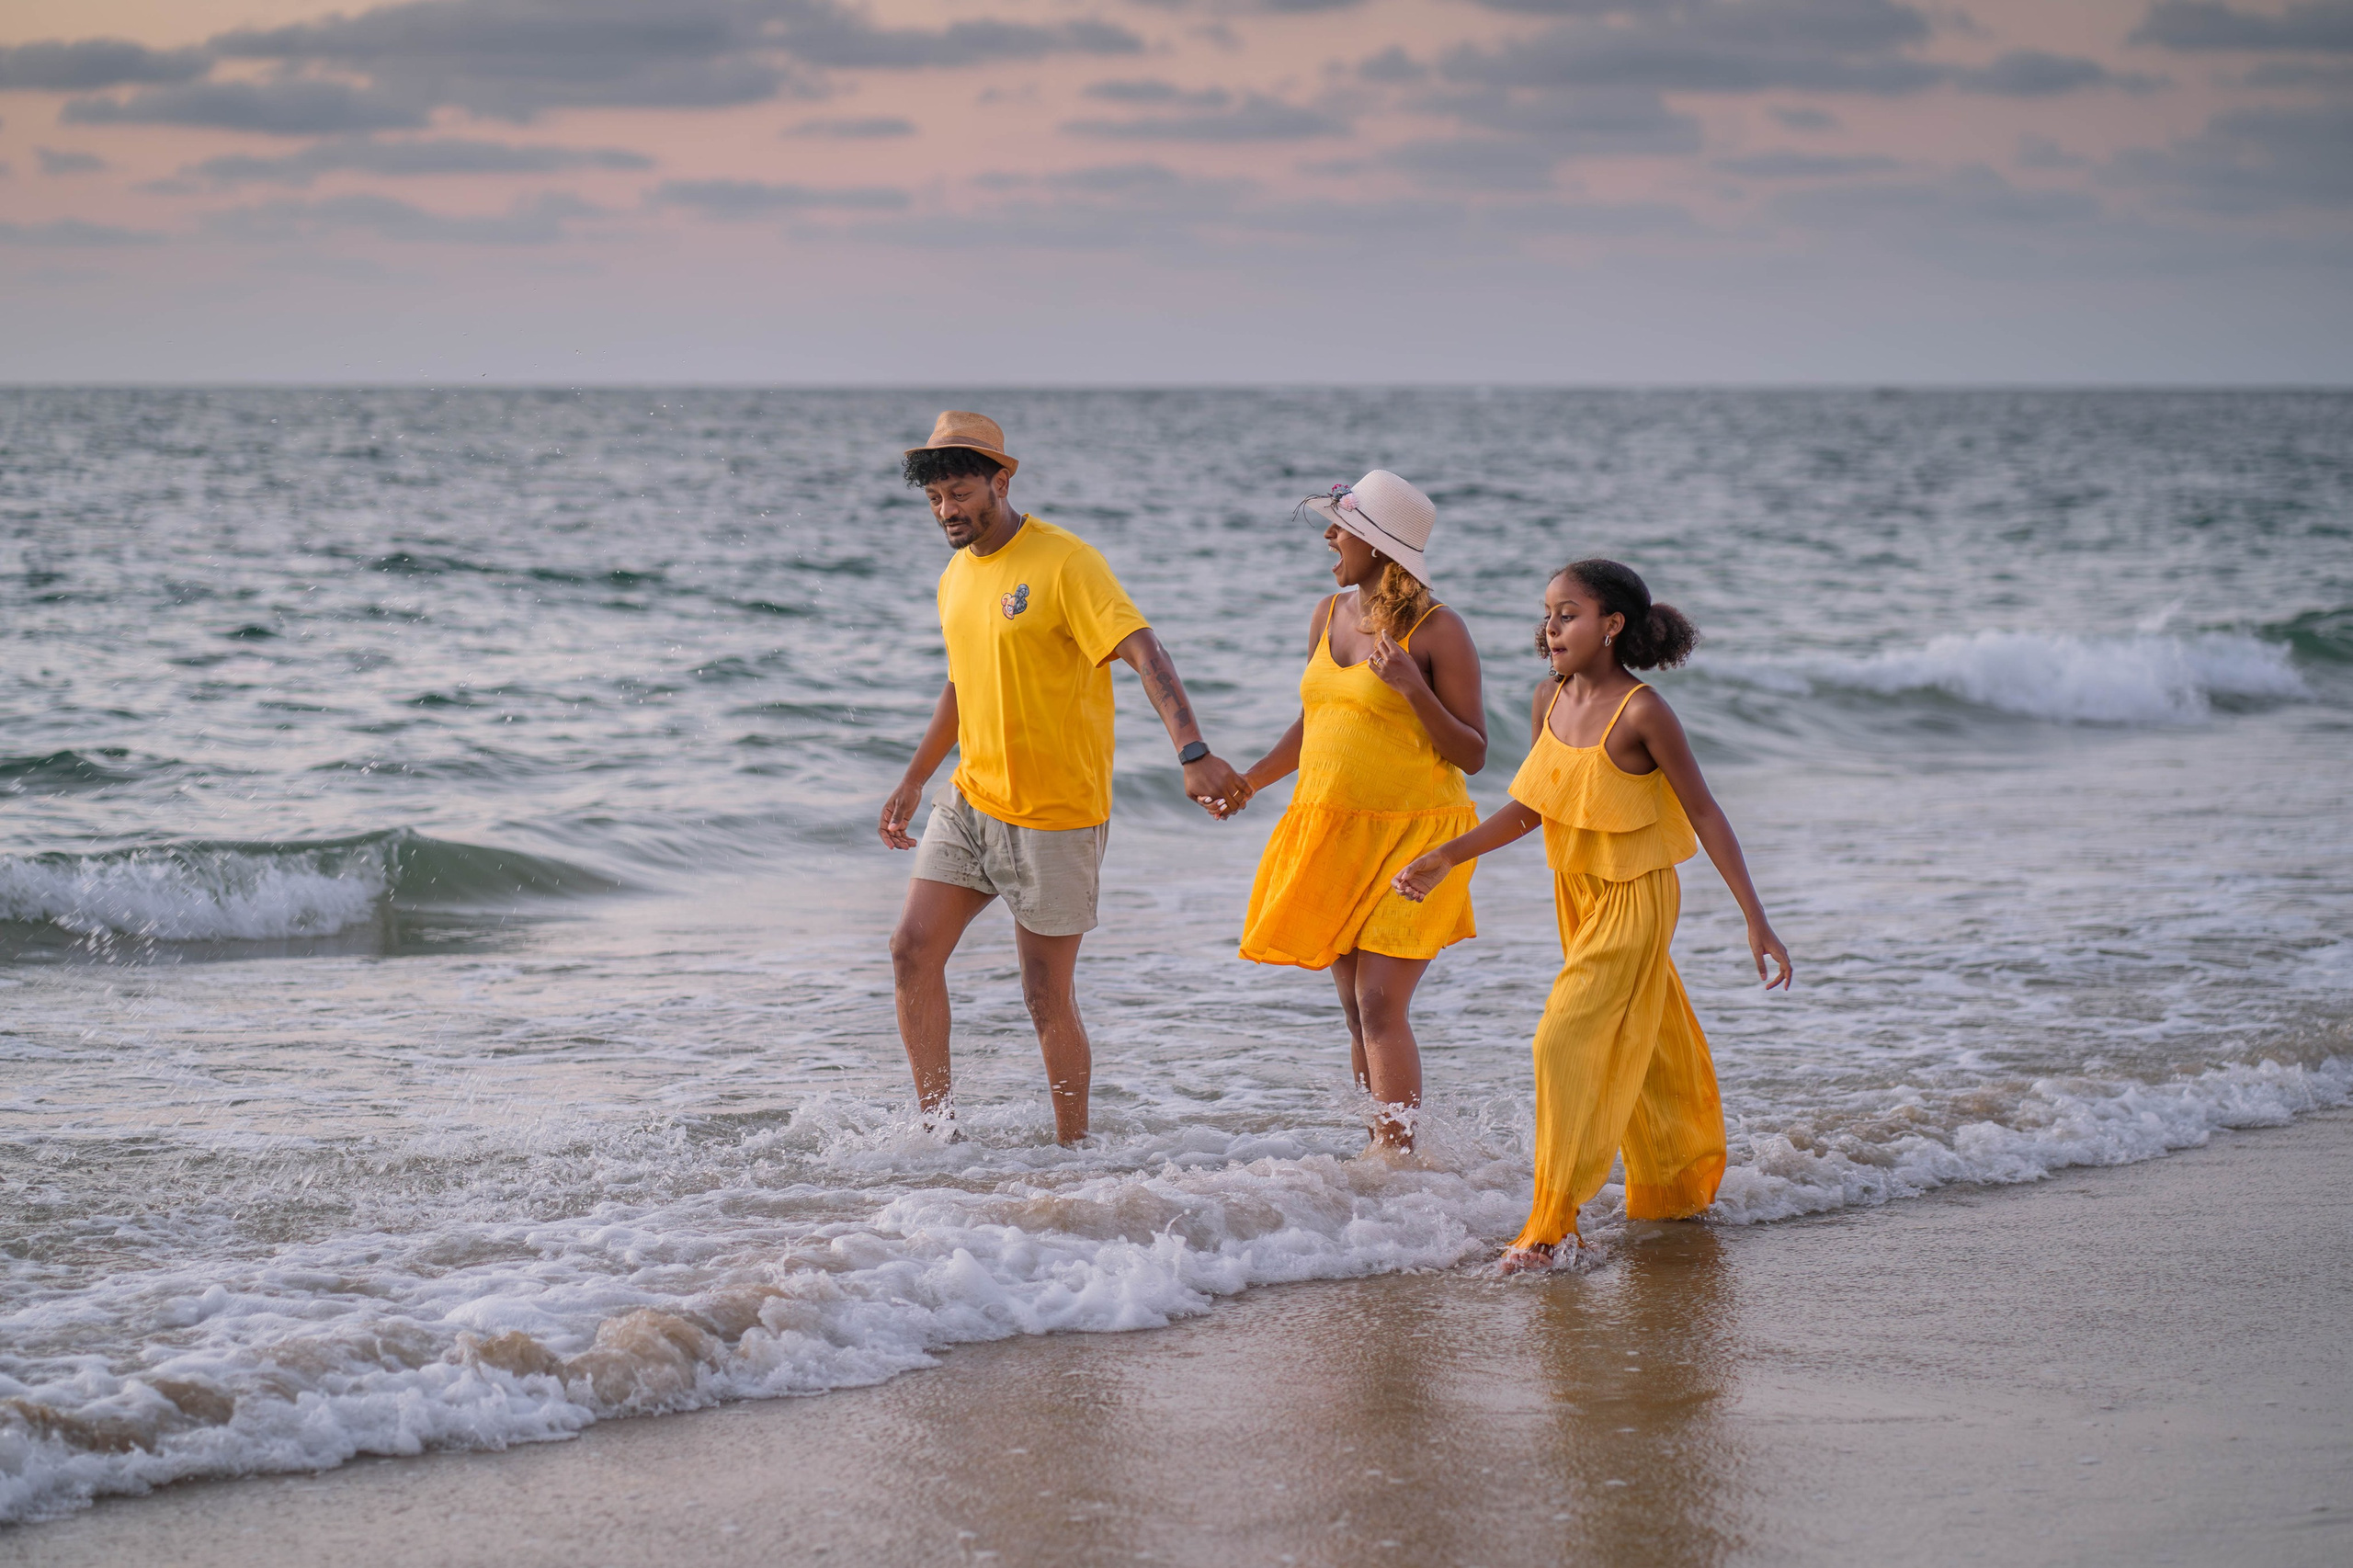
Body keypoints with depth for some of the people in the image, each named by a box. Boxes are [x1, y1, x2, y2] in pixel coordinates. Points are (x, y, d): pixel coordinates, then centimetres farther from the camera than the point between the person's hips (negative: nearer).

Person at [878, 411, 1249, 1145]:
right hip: (971, 800, 7)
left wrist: (1194, 754, -39)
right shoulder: (957, 576, 10)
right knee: (912, 951, -2)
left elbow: (1145, 653, -25)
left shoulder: (1065, 563, -15)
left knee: (1047, 994, -2)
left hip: (1055, 814, -7)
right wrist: (915, 779, 25)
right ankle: (938, 1129, 7)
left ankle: (1074, 1151, 12)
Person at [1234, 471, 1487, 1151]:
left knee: (1381, 1004, -14)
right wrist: (1249, 781, 16)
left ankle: (1397, 1155, -10)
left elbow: (1472, 754, -11)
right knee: (1357, 1012, 8)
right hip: (1332, 834, 7)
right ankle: (1385, 1152, 15)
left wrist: (1415, 690, -23)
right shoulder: (1329, 615, 10)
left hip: (1411, 838, -7)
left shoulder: (1438, 631, -11)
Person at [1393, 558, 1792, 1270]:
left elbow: (1705, 815, -16)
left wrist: (1756, 919, -16)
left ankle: (1554, 1222, -9)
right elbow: (1529, 810, 9)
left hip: (1635, 898, -7)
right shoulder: (1550, 701, 0)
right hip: (1576, 894, 7)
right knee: (1640, 1051, 18)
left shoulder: (1641, 713, -21)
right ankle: (1678, 1188, 34)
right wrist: (1447, 856, 1)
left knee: (1567, 1041, -14)